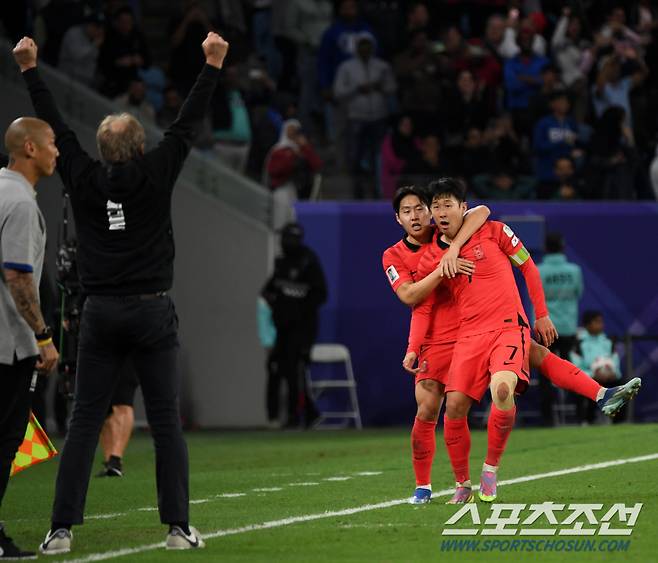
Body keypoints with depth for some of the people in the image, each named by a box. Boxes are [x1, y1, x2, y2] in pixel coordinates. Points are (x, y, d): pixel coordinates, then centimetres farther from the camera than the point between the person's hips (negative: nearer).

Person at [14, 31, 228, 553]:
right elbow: (187, 124, 2)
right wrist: (212, 64, 8)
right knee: (167, 424, 2)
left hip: (100, 314, 2)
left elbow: (55, 125, 10)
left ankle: (62, 530, -3)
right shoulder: (155, 175, -4)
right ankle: (178, 528, -3)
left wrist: (30, 69, 20)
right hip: (152, 313, -2)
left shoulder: (84, 179, 1)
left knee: (84, 422, 2)